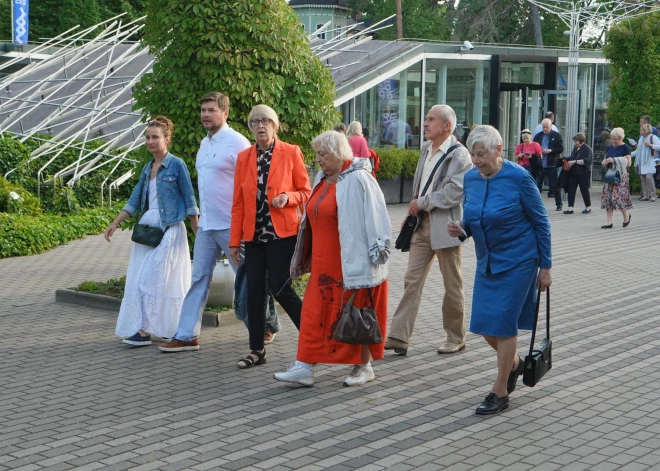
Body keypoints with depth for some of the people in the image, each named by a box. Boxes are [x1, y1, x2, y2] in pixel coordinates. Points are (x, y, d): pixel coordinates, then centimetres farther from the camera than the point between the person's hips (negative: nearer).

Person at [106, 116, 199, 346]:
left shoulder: (177, 165, -6)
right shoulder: (147, 168, 13)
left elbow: (190, 202, -5)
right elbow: (135, 200, 16)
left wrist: (197, 233, -6)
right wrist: (115, 224, 9)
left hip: (169, 230, -7)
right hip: (147, 228, 7)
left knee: (152, 279, -11)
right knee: (139, 280, 5)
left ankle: (145, 330, -8)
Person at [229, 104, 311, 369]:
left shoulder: (291, 153, -1)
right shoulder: (244, 157, 8)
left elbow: (306, 192, 2)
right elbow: (238, 203, 8)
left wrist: (288, 197, -19)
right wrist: (234, 241, 5)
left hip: (282, 233, -4)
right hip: (254, 235, 4)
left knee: (279, 287, -8)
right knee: (254, 291, 3)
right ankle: (257, 351, 13)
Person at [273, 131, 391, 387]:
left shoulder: (357, 179, -14)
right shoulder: (323, 179, 10)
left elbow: (373, 218, -16)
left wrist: (376, 251, -17)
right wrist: (307, 257, 17)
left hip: (352, 261, -8)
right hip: (324, 262, 8)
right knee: (314, 311, 4)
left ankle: (364, 366, 19)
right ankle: (304, 367, 6)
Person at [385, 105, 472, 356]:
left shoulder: (458, 154, -13)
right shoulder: (426, 148, 11)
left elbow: (455, 192, -21)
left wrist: (422, 203, -15)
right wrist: (413, 213, 11)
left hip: (445, 227, -7)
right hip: (421, 224, 7)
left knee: (452, 285, 6)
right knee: (412, 280, 2)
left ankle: (456, 337, 20)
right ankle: (399, 337, 1)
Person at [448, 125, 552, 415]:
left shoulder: (518, 178, -17)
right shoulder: (470, 178, -1)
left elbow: (541, 223, -9)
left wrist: (545, 266, -7)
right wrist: (461, 230, -11)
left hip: (517, 262, -6)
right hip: (487, 261, 6)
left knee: (502, 323, -5)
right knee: (484, 325, 6)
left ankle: (500, 392, 9)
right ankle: (514, 363, 36)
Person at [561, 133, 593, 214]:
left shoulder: (587, 149, -10)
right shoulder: (575, 148, 13)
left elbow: (586, 161, -21)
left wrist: (575, 161, -23)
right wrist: (567, 160, 7)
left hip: (583, 174, -7)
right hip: (573, 173, 7)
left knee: (584, 190, 4)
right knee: (571, 189, -2)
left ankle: (588, 207, 19)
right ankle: (570, 208, -3)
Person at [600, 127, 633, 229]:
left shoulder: (625, 148, -5)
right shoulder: (610, 148, 14)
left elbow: (628, 163, -11)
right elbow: (604, 162, 21)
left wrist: (614, 160, -15)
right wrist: (605, 162, -3)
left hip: (621, 176, -6)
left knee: (617, 197, -12)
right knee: (608, 198, 1)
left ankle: (626, 215, 14)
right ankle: (609, 222, 4)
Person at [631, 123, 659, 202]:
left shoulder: (653, 137, -1)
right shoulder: (641, 138, 21)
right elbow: (638, 151, 24)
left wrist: (650, 145, -17)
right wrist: (630, 155, 13)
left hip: (649, 161, -7)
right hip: (641, 162, 7)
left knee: (649, 177, -16)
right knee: (643, 178, 3)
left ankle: (652, 195, -10)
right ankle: (646, 195, 6)